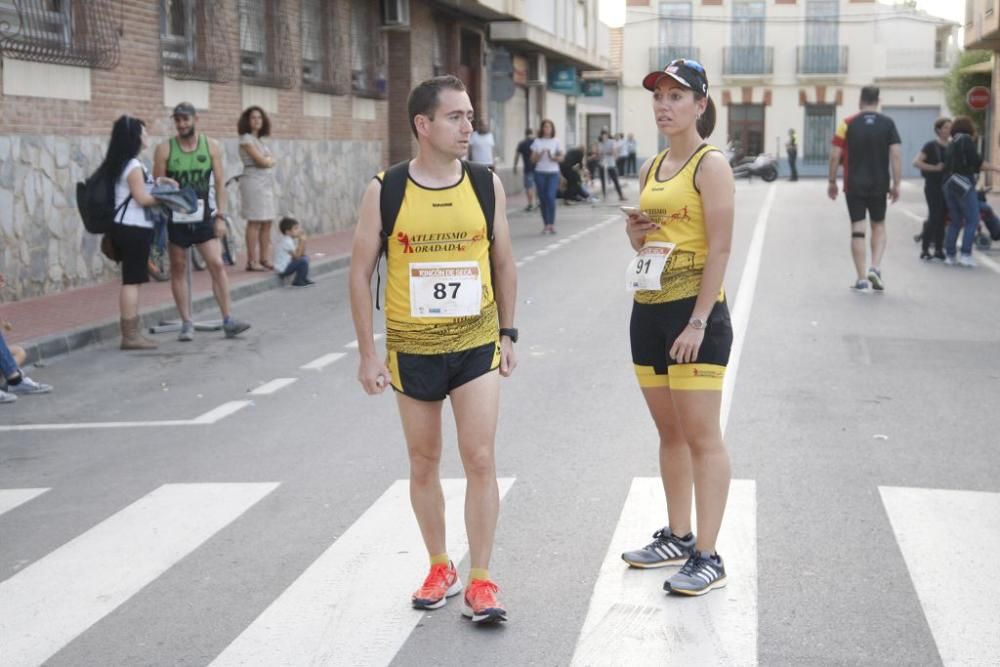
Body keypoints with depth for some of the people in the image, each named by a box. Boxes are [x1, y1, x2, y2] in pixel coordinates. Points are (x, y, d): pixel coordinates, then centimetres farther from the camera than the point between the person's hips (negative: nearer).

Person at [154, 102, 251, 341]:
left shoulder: (211, 146, 2)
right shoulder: (165, 149, -3)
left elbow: (219, 182, 3)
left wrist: (220, 215, -3)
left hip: (204, 217, 1)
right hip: (175, 219, -1)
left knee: (217, 265, -7)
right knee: (178, 269, 4)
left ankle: (228, 320, -4)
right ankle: (186, 323, 12)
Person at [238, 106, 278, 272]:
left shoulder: (260, 140, 19)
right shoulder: (246, 138, -6)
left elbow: (271, 161, 15)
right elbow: (261, 161, -12)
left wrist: (266, 160, -3)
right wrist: (271, 160, 5)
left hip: (266, 183, 8)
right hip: (253, 182, -8)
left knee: (267, 223, 7)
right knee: (254, 222, -8)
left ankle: (264, 259, 13)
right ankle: (252, 261, -5)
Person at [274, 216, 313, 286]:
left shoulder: (292, 239, 9)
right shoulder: (286, 241, -22)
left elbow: (301, 254, 8)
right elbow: (296, 256, -24)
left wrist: (302, 241, -4)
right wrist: (302, 241, -22)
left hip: (287, 264, 10)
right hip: (282, 270, -10)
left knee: (306, 257, 15)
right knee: (303, 261, -21)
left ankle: (304, 279, 15)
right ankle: (298, 281, -6)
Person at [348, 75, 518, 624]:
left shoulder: (487, 186, -1)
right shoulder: (384, 192, -7)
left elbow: (503, 262, 10)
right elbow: (361, 273, -2)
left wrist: (507, 333, 8)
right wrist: (368, 354, -4)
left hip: (476, 344, 0)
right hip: (411, 348, 0)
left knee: (481, 460, -5)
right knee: (424, 464, 11)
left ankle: (480, 583, 4)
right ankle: (440, 568, 28)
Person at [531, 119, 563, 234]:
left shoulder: (556, 142, 5)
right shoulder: (537, 142, 6)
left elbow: (561, 158, 4)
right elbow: (533, 159, 4)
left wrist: (553, 157, -14)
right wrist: (540, 155, -15)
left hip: (553, 173, -1)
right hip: (540, 173, 1)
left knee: (550, 197, -15)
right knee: (542, 199, 1)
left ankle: (552, 224, -8)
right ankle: (545, 224, 10)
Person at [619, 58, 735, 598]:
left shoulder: (710, 165, -9)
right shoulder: (651, 168, 15)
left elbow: (719, 248, -15)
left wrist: (699, 322, -21)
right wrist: (635, 232, 0)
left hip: (695, 310, -8)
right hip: (648, 309, 8)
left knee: (701, 436, -6)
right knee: (669, 431, 15)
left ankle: (707, 558, -2)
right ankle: (677, 537, 26)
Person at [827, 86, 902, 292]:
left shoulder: (848, 124, -2)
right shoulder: (888, 123, -1)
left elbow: (835, 155, -4)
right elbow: (896, 155, -6)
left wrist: (832, 182, 6)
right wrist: (896, 184, -1)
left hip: (854, 185, -1)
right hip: (879, 185, 1)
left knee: (857, 229, 2)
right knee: (878, 226, 17)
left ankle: (862, 279, 1)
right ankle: (875, 267, -2)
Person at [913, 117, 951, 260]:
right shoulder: (931, 145, -6)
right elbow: (916, 162, -13)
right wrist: (935, 168, -17)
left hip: (946, 185, 6)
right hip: (933, 185, -6)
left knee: (942, 218, 6)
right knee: (934, 216, -11)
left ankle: (939, 249, 12)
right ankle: (925, 249, -5)